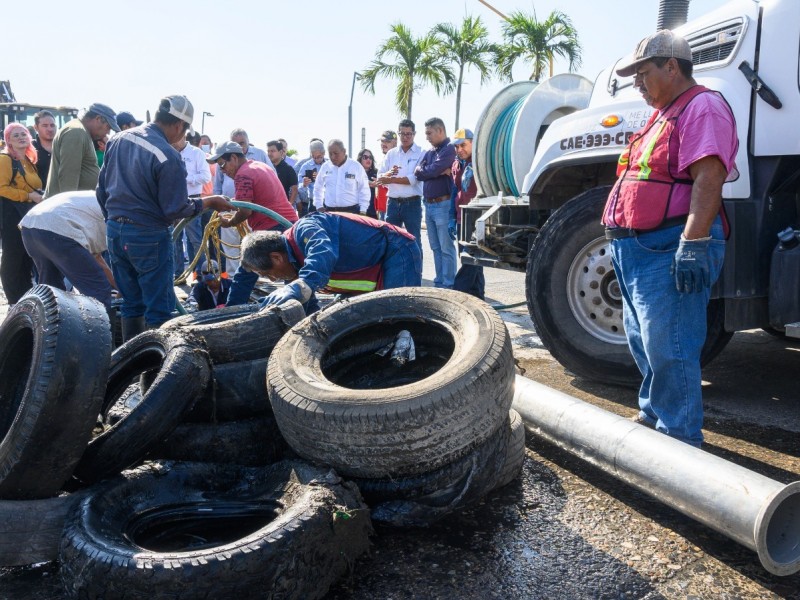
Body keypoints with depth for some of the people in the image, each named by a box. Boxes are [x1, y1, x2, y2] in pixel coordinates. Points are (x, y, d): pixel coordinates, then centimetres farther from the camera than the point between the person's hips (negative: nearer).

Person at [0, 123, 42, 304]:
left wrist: (39, 197, 7)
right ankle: (16, 302, 5)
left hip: (30, 214, 8)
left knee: (29, 258, 13)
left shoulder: (29, 160, 17)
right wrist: (29, 196, -21)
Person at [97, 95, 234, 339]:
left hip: (114, 232, 8)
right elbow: (176, 210, -16)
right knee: (159, 309, 3)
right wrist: (209, 202, -2)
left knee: (131, 303, 17)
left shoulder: (118, 139, 4)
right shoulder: (168, 156, -20)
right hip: (148, 237, -8)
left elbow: (102, 188, 13)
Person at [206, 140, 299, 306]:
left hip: (270, 229, -9)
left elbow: (246, 211, -14)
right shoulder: (261, 166, 20)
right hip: (290, 223, 9)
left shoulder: (243, 174, -8)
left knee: (244, 278, -1)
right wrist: (235, 215, 18)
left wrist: (229, 223, 3)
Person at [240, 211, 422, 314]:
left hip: (399, 252, -10)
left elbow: (323, 253, -47)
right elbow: (308, 309, 15)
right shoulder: (297, 263, 9)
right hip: (382, 264, 10)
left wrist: (300, 287, -60)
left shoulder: (303, 230, -23)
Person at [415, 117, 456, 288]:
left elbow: (433, 170, -19)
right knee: (435, 248, 13)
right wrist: (438, 172, -11)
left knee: (446, 248, -4)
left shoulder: (449, 150, -8)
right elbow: (418, 173, 4)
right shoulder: (429, 152, 17)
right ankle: (439, 282, 20)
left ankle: (448, 285, 0)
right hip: (428, 205, 8)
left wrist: (422, 170, 2)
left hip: (443, 205, -8)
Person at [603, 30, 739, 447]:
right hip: (639, 247, 11)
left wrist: (694, 244, -29)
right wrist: (623, 240, 25)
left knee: (668, 349, -9)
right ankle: (652, 416, 32)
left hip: (672, 250, -11)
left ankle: (679, 440, 2)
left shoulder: (702, 107, -9)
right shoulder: (664, 114, 24)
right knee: (643, 342, 18)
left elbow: (708, 178, -22)